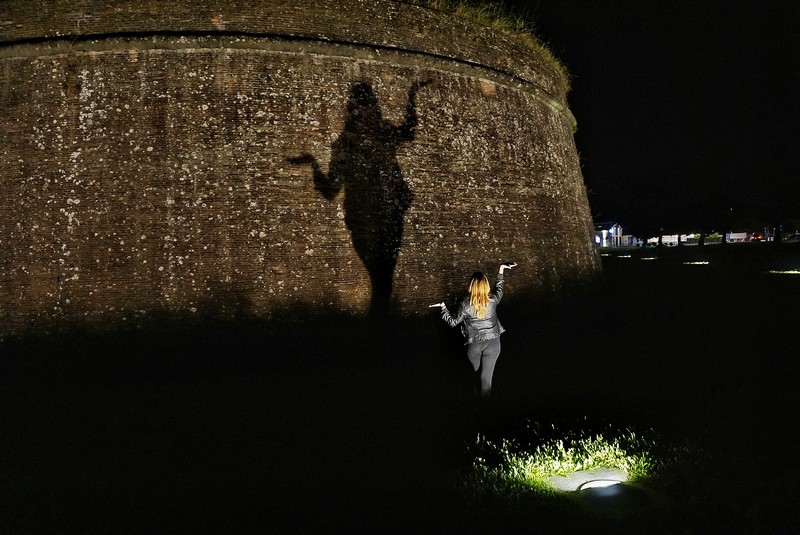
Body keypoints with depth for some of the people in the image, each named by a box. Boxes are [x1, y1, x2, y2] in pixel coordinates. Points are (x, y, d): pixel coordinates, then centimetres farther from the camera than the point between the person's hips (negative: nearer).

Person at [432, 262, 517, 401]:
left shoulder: (465, 305, -20)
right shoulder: (492, 300, -15)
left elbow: (453, 322, -5)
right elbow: (499, 289, 9)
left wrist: (443, 308, 8)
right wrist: (501, 270, 19)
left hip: (474, 345, 0)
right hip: (493, 343, 0)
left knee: (477, 372, 25)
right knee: (486, 376, 9)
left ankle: (478, 390, 48)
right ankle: (485, 401, 22)